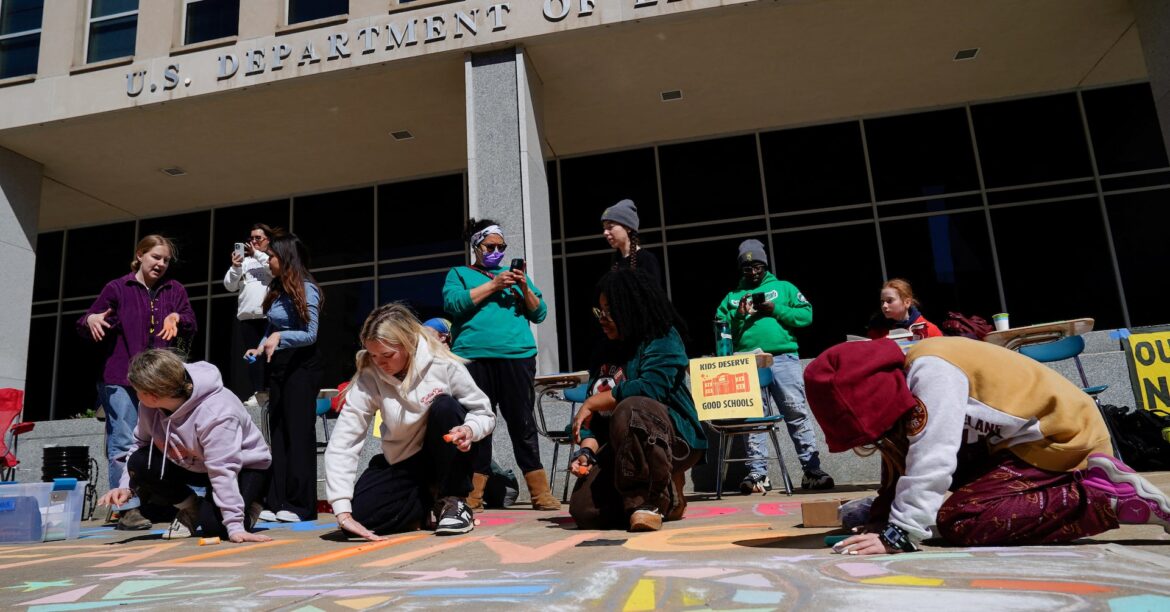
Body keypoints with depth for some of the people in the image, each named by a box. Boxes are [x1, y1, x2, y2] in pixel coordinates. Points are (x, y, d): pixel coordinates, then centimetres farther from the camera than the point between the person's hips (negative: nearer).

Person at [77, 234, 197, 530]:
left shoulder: (174, 290, 13)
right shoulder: (117, 288, 4)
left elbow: (191, 327, 10)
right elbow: (86, 327, 4)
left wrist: (177, 318, -11)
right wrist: (90, 320, -20)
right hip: (121, 378, -3)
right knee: (124, 444, -7)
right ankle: (127, 508, -4)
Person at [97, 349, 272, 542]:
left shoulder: (215, 414, -35)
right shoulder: (151, 405, -15)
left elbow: (223, 471, -36)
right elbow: (140, 444, -1)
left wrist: (235, 527, -35)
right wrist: (126, 487, -15)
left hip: (246, 467, -7)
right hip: (194, 465, 7)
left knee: (214, 525, -28)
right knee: (138, 463, -15)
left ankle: (247, 505, 7)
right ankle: (191, 508, 4)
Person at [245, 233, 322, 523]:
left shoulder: (306, 289, -10)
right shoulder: (277, 290, 12)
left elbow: (310, 334, -14)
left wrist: (280, 337, -27)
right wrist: (260, 349, 3)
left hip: (301, 366, -8)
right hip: (278, 365, 8)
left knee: (298, 432, -5)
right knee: (278, 433, 7)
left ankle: (301, 505, -1)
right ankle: (278, 502, 11)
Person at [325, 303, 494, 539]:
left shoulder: (443, 364, -22)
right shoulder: (368, 379, -18)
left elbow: (484, 413, -11)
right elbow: (342, 444, -20)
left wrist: (469, 430, -36)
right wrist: (343, 510, -29)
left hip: (445, 457, -2)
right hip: (401, 463, 2)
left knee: (444, 406, -30)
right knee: (360, 512, -20)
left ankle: (453, 500, -13)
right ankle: (428, 502, 9)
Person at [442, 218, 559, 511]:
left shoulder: (514, 274, 24)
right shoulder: (459, 274, 17)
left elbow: (539, 313, 16)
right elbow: (453, 303, -4)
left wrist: (524, 288, -1)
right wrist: (493, 285, -7)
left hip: (517, 355, 2)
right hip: (473, 356, -2)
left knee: (523, 423, -1)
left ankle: (540, 493, 0)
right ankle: (473, 495, 3)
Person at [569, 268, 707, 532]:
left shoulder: (663, 339, -4)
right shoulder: (607, 352, 15)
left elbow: (649, 388, -21)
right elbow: (595, 415, 9)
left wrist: (592, 403, -12)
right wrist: (587, 450, -10)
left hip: (674, 438, -6)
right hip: (622, 448, 7)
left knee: (630, 410, -38)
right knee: (584, 510, -15)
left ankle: (661, 498, -21)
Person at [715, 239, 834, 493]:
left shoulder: (783, 287, 18)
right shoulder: (732, 297, 20)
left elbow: (806, 315, 6)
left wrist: (776, 310, -5)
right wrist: (738, 315, -5)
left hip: (783, 357, -1)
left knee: (797, 413, -6)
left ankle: (812, 469, -3)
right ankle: (757, 473, 1)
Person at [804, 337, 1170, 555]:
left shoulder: (930, 371, -26)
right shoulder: (902, 386, 2)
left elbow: (931, 460, -33)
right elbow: (900, 466, 5)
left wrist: (899, 534, -33)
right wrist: (879, 518, -7)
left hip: (1063, 437, -11)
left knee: (959, 521, -23)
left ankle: (1107, 497, -15)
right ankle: (1091, 482, 10)